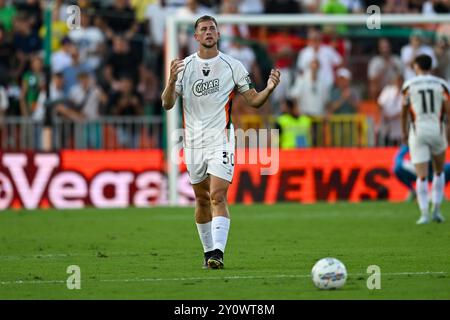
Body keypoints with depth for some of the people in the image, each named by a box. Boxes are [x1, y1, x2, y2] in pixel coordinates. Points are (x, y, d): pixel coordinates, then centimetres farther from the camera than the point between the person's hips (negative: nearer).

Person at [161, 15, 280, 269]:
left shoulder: (232, 66, 1)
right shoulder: (184, 66, 3)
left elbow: (254, 100, 5)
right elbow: (167, 104, -4)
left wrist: (270, 88, -16)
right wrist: (172, 81, -23)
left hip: (221, 140, -3)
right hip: (194, 142, 3)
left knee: (217, 196, -16)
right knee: (202, 198, 11)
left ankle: (218, 252, -23)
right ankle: (208, 250, 24)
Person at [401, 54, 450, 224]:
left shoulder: (409, 85, 1)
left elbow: (404, 112, 10)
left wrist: (404, 132, 24)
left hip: (418, 131, -1)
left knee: (422, 176, -1)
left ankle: (424, 213, -13)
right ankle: (436, 209, 13)